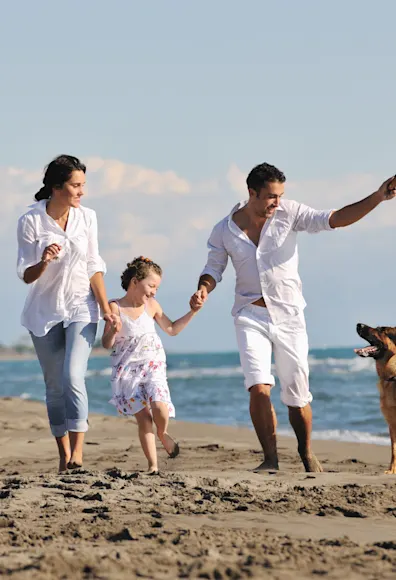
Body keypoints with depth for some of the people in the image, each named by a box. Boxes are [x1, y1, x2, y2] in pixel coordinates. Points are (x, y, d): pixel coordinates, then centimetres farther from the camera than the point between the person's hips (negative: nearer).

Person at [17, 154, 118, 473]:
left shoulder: (86, 217, -2)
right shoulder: (30, 221, -8)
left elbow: (94, 267, 4)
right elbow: (26, 276, -5)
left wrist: (105, 307, -2)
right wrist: (44, 262, -26)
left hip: (80, 307, 0)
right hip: (44, 312, 0)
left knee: (73, 377, -18)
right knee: (54, 385, 6)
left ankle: (78, 452, -22)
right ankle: (64, 454, 15)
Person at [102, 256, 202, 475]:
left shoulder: (151, 305, 4)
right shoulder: (116, 307, -6)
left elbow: (171, 329, 17)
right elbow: (106, 344, -5)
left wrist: (192, 312, 10)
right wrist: (113, 331, -26)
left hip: (153, 366, 2)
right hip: (127, 370, -2)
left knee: (159, 408, -22)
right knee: (143, 418, -9)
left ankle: (163, 434, 12)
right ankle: (153, 465, 1)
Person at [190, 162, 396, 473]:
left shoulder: (289, 213, -6)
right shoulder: (224, 231, -3)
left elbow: (336, 219, -10)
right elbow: (213, 269, 8)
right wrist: (203, 290, -15)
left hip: (289, 316, 0)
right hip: (251, 316, 0)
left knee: (297, 396, 4)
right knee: (259, 388, -19)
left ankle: (307, 453, 29)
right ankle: (271, 459, -5)